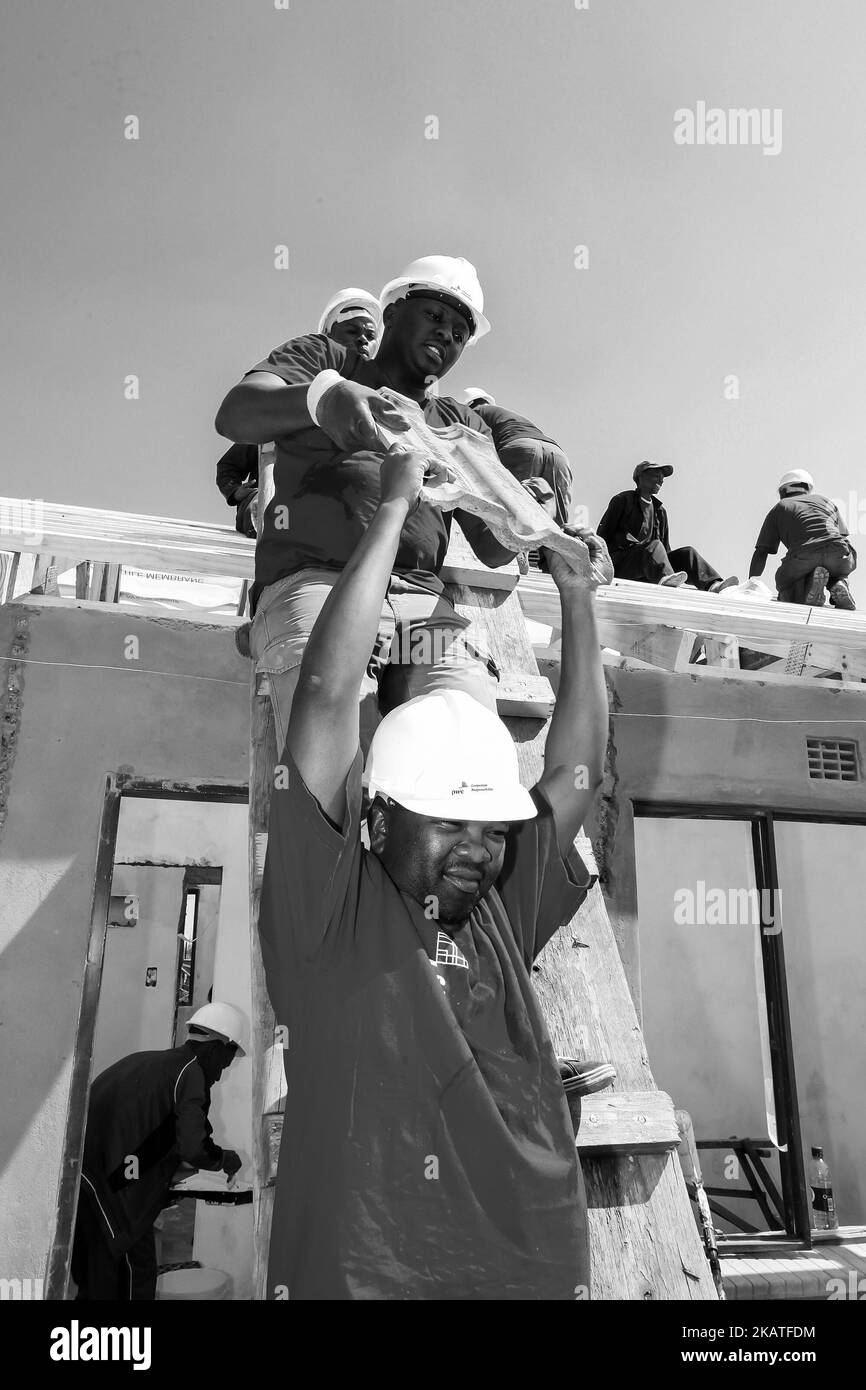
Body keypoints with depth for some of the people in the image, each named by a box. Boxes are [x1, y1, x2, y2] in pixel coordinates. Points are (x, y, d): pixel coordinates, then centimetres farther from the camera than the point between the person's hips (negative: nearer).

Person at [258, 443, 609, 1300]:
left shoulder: (501, 915, 7)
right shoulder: (328, 913, -6)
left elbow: (578, 769, 12)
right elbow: (327, 693, -11)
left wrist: (577, 595, 14)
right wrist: (395, 508, -7)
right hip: (360, 1274, -4)